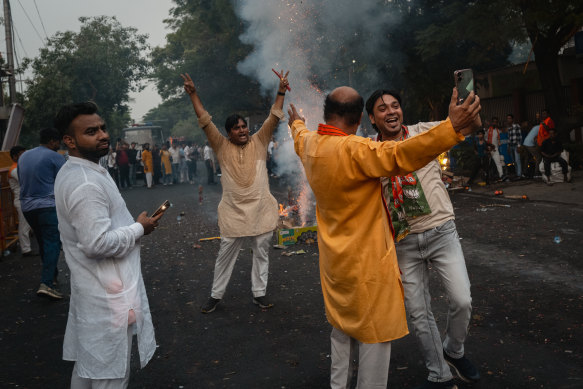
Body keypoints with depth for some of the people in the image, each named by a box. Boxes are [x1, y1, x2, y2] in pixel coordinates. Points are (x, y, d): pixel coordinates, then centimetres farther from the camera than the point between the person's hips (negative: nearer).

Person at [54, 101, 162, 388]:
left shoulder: (74, 172, 9)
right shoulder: (86, 184, -25)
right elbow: (98, 244, -29)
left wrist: (132, 225, 12)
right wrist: (139, 228, -15)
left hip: (92, 289, 10)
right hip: (108, 295, -10)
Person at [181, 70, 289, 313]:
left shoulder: (259, 142, 3)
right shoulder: (222, 147, 0)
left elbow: (273, 118, -2)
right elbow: (205, 122, -5)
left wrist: (281, 93, -10)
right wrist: (193, 95, -11)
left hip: (261, 210, 1)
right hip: (233, 212, -1)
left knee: (261, 253, 11)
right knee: (225, 255, 9)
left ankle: (259, 293, 25)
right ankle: (216, 295, 23)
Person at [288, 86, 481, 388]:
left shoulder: (309, 144, 1)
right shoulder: (353, 150, -25)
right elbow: (398, 156, -40)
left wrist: (297, 123, 49)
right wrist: (452, 129, -48)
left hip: (335, 260, 9)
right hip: (366, 264, -9)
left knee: (342, 329, 24)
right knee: (374, 335, 4)